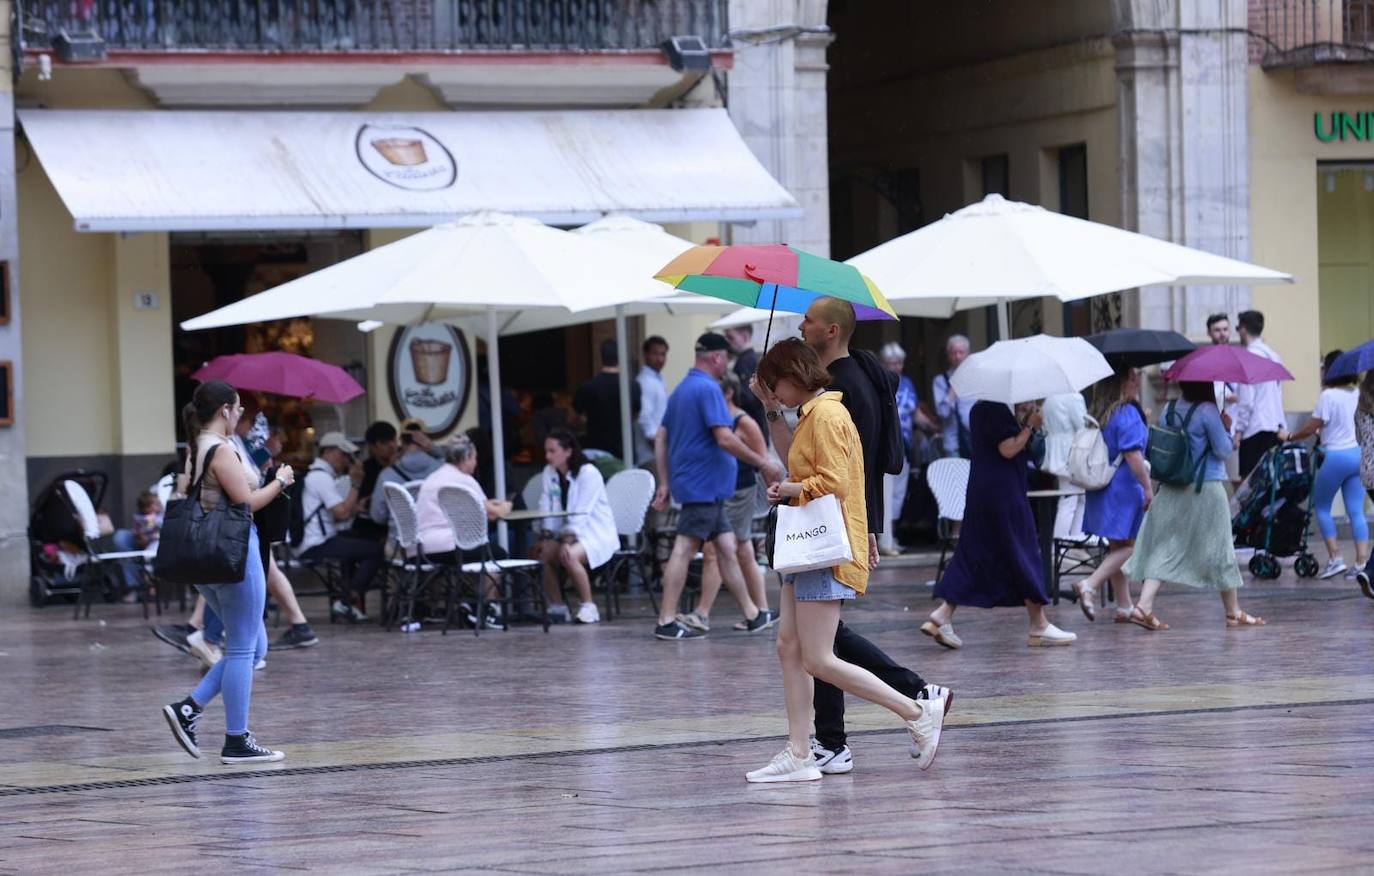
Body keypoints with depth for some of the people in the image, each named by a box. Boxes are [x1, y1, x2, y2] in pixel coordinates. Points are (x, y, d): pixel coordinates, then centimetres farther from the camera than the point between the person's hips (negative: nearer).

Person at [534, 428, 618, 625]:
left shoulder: (588, 473, -16)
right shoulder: (549, 473, 5)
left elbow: (581, 513, -24)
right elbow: (547, 508, 3)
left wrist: (568, 541, -31)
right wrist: (545, 537, -11)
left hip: (596, 533, -7)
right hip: (568, 532, 7)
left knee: (569, 556, -33)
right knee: (542, 553, -19)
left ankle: (588, 607, -19)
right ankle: (557, 607, -7)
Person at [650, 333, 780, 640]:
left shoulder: (682, 389, 16)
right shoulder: (708, 389, -13)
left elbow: (660, 438, 18)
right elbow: (725, 439, -21)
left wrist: (665, 483, 19)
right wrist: (763, 463, -13)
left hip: (705, 488, 10)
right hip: (703, 485, -10)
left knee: (727, 548, 13)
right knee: (684, 550, -9)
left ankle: (752, 615, 18)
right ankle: (667, 622, -9)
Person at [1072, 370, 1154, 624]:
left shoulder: (1100, 415, 11)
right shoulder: (1128, 414, -13)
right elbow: (1132, 453, -21)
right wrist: (1148, 487, -18)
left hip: (1101, 487, 9)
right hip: (1124, 488, -9)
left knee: (1118, 547, 13)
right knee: (1128, 547, -4)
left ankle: (1124, 607, 16)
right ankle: (1089, 585, -20)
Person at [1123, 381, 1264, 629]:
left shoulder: (1170, 409, 5)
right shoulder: (1208, 411, -14)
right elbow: (1223, 449, -13)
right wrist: (1226, 428, 5)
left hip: (1171, 490, 5)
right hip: (1206, 488, -5)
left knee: (1164, 546, 5)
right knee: (1218, 547, 7)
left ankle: (1144, 605, -12)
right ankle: (1234, 613, 18)